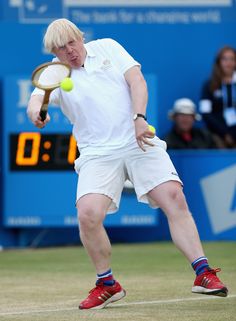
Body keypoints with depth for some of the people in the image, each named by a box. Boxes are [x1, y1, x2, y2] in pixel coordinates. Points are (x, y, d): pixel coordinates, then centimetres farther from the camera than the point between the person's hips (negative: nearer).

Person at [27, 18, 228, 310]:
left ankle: (203, 274, -12)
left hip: (139, 142, 1)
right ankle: (107, 284, -1)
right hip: (98, 153, -1)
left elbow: (137, 80, 2)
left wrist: (139, 118, -14)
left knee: (174, 198, -17)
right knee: (88, 214, -22)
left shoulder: (107, 48, 9)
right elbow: (35, 101, -13)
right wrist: (36, 113, -38)